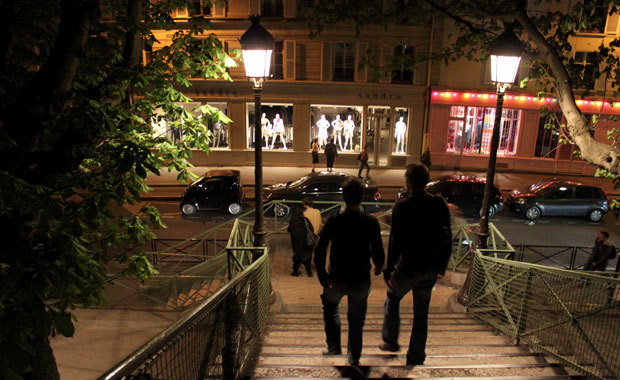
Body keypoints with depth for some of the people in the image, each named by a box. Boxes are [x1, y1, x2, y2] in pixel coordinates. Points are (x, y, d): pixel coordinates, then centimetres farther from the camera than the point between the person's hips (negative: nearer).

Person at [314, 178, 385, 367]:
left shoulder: (333, 221, -11)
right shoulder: (371, 223, -10)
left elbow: (319, 252, -12)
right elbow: (379, 254, -6)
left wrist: (321, 274, 2)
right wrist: (378, 268, 16)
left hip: (337, 280, 0)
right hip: (361, 281, 1)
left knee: (330, 305, 30)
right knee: (356, 319, 20)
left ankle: (334, 346, 23)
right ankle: (353, 360, 30)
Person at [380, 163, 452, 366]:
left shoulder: (401, 207, -16)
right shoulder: (440, 204, -3)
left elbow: (395, 241, -15)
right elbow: (447, 238, 3)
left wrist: (388, 270, -7)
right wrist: (442, 266, 14)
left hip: (407, 267, -4)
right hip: (431, 269, 4)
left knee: (392, 298, 23)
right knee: (421, 312, 17)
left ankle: (390, 341, 31)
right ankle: (416, 356, 27)